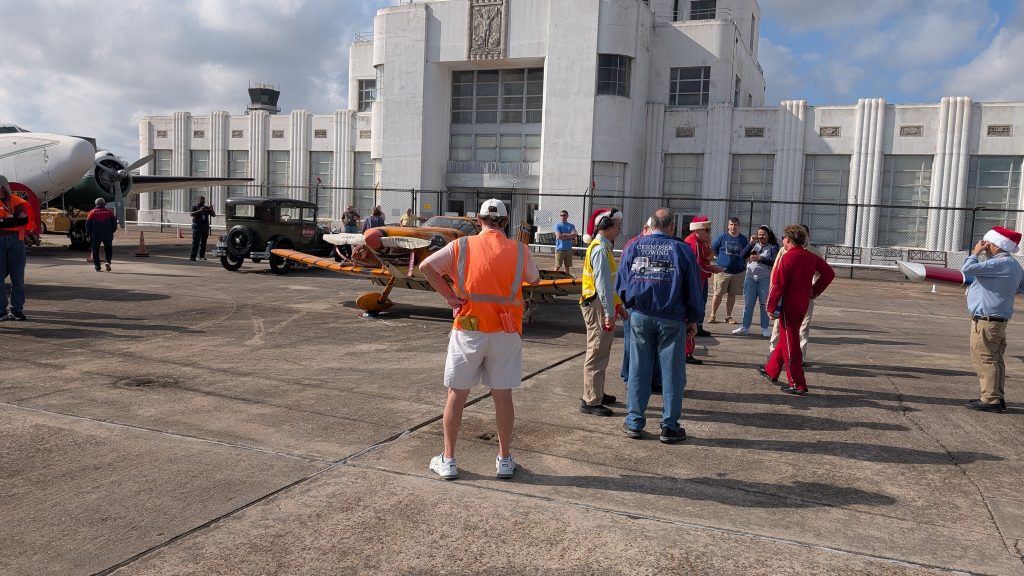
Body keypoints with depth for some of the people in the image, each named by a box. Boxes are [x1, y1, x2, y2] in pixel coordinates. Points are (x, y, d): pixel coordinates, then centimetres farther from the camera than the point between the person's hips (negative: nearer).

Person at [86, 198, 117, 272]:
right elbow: (114, 224, 5)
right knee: (108, 249, 14)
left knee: (95, 251, 10)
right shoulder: (109, 212, 4)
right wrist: (111, 232, 16)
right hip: (107, 235, 1)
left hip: (95, 236, 0)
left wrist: (89, 234, 10)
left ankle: (97, 266, 8)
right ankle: (108, 261, -11)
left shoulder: (92, 212, 2)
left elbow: (88, 224, 0)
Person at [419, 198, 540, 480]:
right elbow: (534, 279, 15)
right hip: (505, 333, 1)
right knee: (502, 396, 11)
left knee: (456, 395, 10)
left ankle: (447, 460, 17)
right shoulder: (519, 251, -1)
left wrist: (449, 295, -4)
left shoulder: (462, 246, -3)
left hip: (468, 331, -1)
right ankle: (504, 459, 21)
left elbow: (426, 266, -7)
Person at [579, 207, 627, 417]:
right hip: (597, 306, -11)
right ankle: (590, 401, 0)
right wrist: (609, 313, -24)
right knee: (596, 354, -6)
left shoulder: (603, 247, 16)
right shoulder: (600, 250, -18)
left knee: (601, 352, 19)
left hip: (600, 305, 11)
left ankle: (597, 394, 31)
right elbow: (603, 284, -23)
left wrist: (617, 305, 23)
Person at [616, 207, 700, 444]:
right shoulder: (681, 249, -5)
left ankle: (634, 422, 15)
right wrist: (692, 319, 8)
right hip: (672, 319, -2)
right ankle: (669, 426, 11)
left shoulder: (633, 247, 2)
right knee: (672, 372, 6)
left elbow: (620, 284, 6)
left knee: (638, 370, 10)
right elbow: (693, 287, -1)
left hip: (640, 317, 3)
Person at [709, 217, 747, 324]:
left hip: (738, 272, 3)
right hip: (722, 270, -3)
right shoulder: (722, 237, 0)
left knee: (732, 295, 9)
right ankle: (713, 315, 6)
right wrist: (719, 258, -1)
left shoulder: (743, 239, 8)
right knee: (717, 294, -2)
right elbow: (712, 249, 4)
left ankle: (728, 316, 18)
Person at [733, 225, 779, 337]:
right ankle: (745, 327, 10)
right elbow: (742, 255, -2)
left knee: (764, 304, 2)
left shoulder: (773, 247, 1)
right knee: (748, 303, 5)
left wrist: (760, 258, -15)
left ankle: (765, 328, 9)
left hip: (765, 278, -3)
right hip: (750, 277, 4)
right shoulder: (754, 245, 11)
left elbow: (775, 261, -13)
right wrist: (751, 243, -8)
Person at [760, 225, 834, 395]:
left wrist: (771, 308, -10)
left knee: (790, 343, -1)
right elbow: (829, 273, 10)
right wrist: (815, 290, 12)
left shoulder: (787, 258, -17)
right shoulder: (811, 257, 5)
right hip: (803, 305, 8)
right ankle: (771, 371, 35)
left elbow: (777, 285, -18)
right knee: (785, 338, 21)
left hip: (788, 306, -8)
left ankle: (798, 384, 0)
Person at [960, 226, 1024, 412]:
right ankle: (997, 397, 20)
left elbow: (968, 268, -24)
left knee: (984, 359, -5)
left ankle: (991, 399, -3)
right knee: (994, 359, 14)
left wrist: (975, 253, -9)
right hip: (999, 320, 10)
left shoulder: (1000, 264, -20)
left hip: (986, 321, -10)